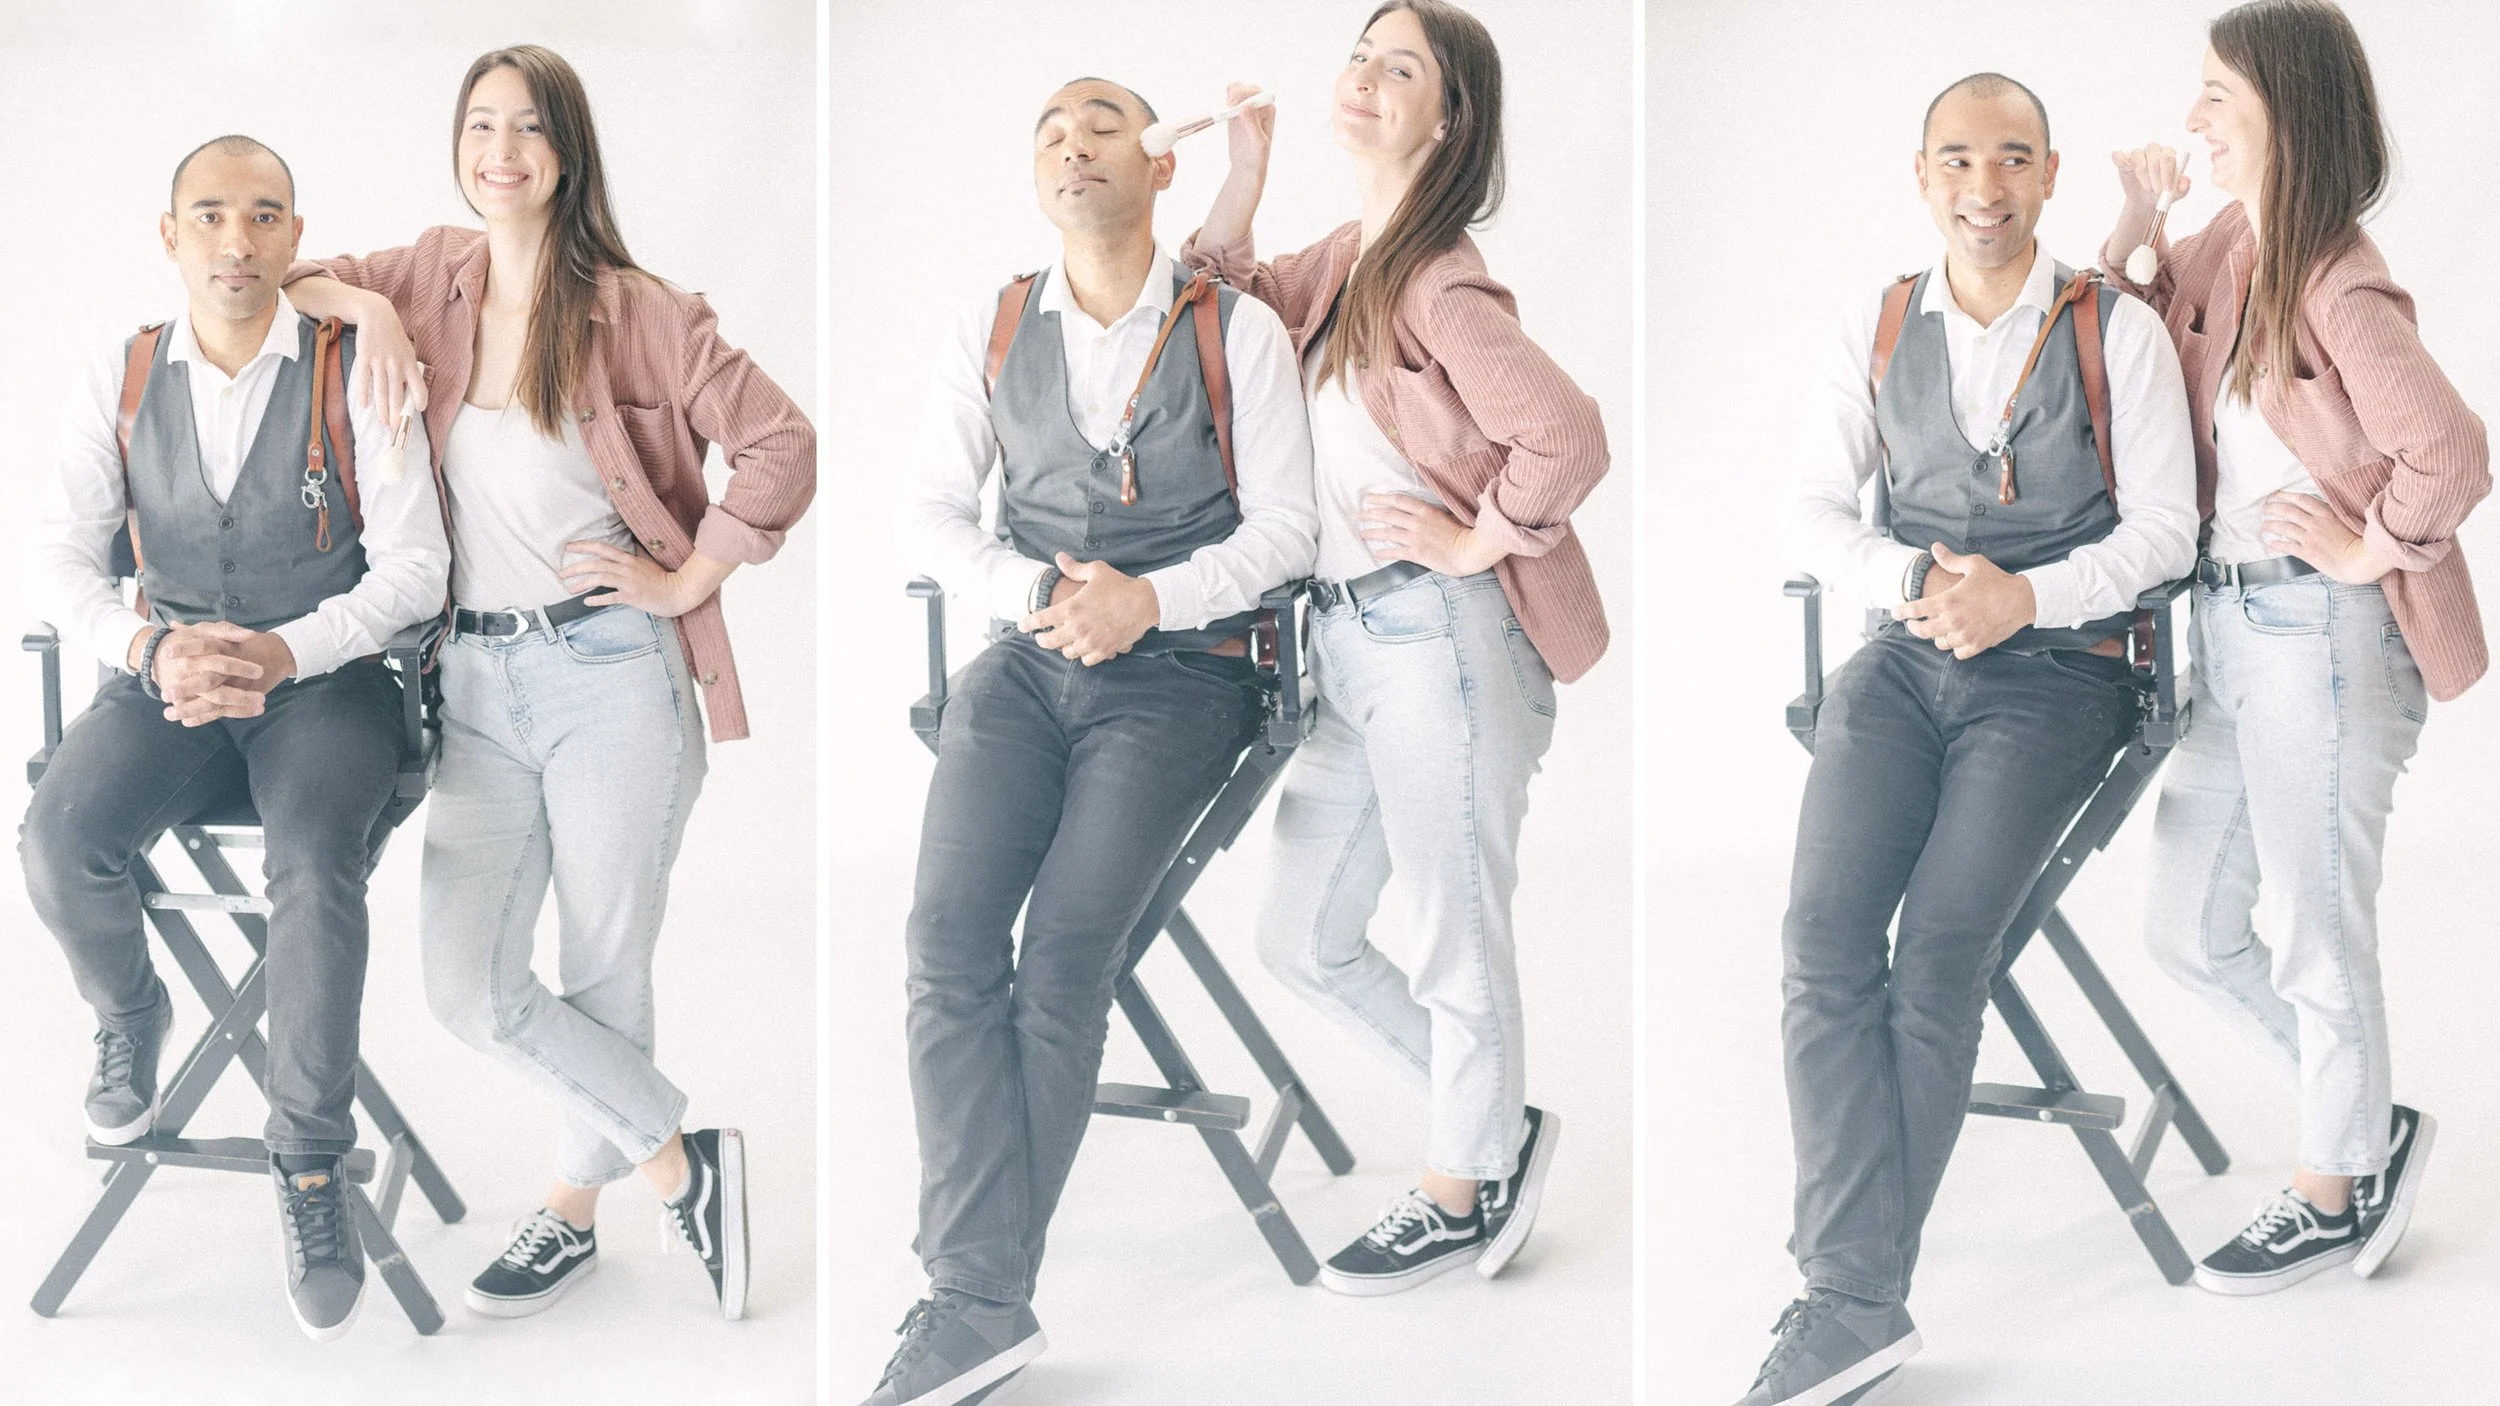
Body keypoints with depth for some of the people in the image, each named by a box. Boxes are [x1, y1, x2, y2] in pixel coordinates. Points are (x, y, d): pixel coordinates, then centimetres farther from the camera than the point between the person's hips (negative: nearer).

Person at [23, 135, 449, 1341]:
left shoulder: (356, 374, -4)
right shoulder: (120, 383, 5)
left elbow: (412, 565, -8)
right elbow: (59, 561, 0)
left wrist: (283, 653, -23)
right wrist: (152, 650, -20)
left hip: (325, 680, -2)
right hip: (170, 679, 3)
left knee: (314, 865, -33)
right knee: (58, 837, -26)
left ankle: (310, 1164, -18)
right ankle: (129, 1014, 9)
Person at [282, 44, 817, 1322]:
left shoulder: (631, 310, -5)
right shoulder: (437, 277, 8)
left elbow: (779, 447, -9)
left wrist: (684, 584, -8)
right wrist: (361, 302, -2)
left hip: (608, 673, -4)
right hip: (477, 679, 4)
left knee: (603, 972, 6)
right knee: (466, 989, -2)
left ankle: (571, 1214, 25)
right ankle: (686, 1162, 16)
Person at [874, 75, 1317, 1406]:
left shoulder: (1238, 332, 1)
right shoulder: (991, 331, 10)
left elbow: (1284, 526, 1)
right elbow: (930, 511, 11)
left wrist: (1149, 600, -15)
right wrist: (1034, 596, -8)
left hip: (1178, 673, -3)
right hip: (1027, 663, 3)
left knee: (1063, 951, -21)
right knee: (948, 935, -19)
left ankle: (975, 1294, -12)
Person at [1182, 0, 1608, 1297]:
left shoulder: (1435, 280, -16)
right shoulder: (1345, 260, 10)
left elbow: (1567, 437, -26)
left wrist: (1475, 544, -14)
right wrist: (1245, 167, 7)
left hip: (1439, 639, -9)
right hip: (1348, 642, 9)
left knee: (1455, 940, 7)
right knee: (1301, 941, 16)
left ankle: (1465, 1194, 26)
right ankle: (1500, 1122, 31)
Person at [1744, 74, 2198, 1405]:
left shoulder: (2121, 332, 2)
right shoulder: (1875, 330, 11)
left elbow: (2166, 529, 0)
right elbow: (1810, 508, 10)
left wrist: (2024, 598, -15)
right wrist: (1914, 580, -9)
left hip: (2056, 671, -3)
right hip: (1905, 660, 3)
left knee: (1940, 947, -22)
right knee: (1823, 935, -20)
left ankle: (1850, 1294, -13)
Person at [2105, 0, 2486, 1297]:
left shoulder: (2339, 290, -20)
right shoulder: (2228, 249, 5)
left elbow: (2452, 456, -30)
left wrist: (2369, 549, -16)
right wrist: (2133, 227, 4)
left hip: (2322, 635, -9)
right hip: (2228, 627, 9)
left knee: (2317, 934, 7)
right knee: (2184, 929, 15)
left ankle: (2338, 1192, 27)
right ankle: (2370, 1122, 32)